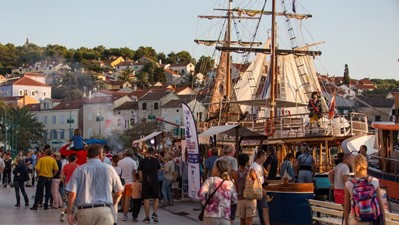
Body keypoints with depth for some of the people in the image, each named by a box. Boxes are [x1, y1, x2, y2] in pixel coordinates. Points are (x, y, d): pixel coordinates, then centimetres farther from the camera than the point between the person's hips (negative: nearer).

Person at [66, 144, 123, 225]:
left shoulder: (79, 170, 3)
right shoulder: (109, 168, 4)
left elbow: (72, 193, -5)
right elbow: (118, 192, 10)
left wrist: (70, 212, 3)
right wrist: (112, 200, 31)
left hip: (84, 211, 1)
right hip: (104, 211, -1)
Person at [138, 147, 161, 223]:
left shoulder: (142, 161, 0)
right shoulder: (156, 160, 0)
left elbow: (140, 173, -1)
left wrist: (142, 181, 11)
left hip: (145, 182, 0)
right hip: (155, 182, 0)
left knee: (146, 199, 5)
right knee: (156, 198, 11)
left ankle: (147, 217, 6)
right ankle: (154, 213, -8)